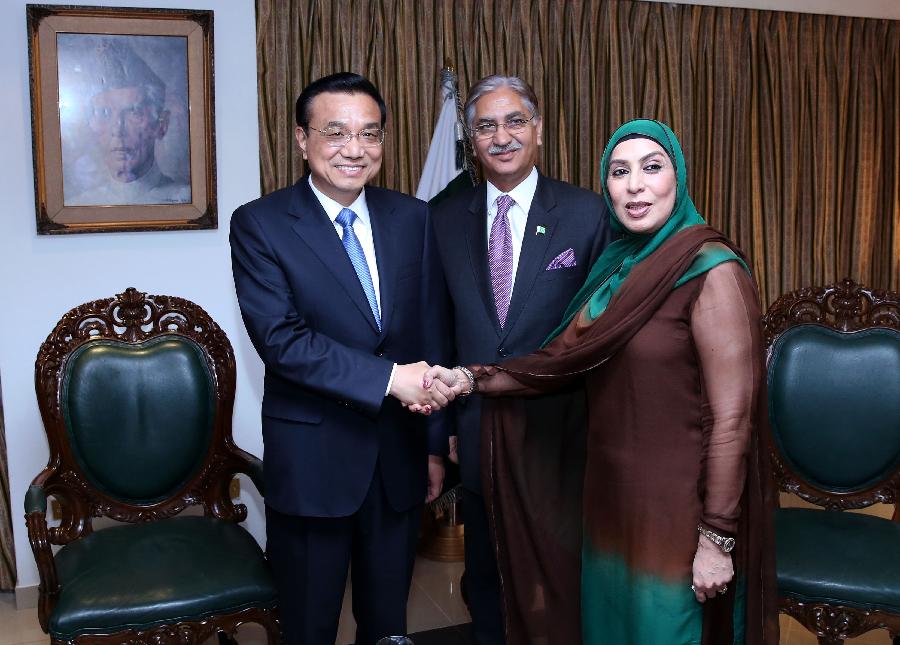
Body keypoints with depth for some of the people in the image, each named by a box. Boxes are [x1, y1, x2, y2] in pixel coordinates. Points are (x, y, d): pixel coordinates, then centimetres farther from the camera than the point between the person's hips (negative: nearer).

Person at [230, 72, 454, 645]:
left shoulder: (413, 218, 3)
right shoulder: (259, 225, -8)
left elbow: (431, 333, 5)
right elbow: (280, 339, -18)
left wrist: (435, 443, 6)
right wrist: (389, 377, -23)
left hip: (400, 454, 3)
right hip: (312, 458, -3)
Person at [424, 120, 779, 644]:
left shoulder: (711, 270, -17)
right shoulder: (617, 265, 6)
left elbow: (732, 418, -19)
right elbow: (565, 358, 5)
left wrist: (718, 538, -17)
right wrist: (470, 380, -6)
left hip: (676, 509, -7)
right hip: (610, 497, 7)